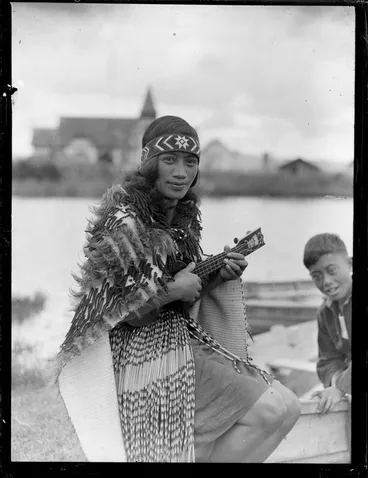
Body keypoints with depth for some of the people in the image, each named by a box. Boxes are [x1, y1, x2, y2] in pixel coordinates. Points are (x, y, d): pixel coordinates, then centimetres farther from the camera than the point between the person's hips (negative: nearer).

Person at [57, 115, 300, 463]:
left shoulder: (182, 216, 9)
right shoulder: (122, 222, -17)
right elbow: (117, 311, -18)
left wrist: (219, 274, -1)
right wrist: (173, 289, -17)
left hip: (183, 340, 9)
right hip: (145, 354, -9)